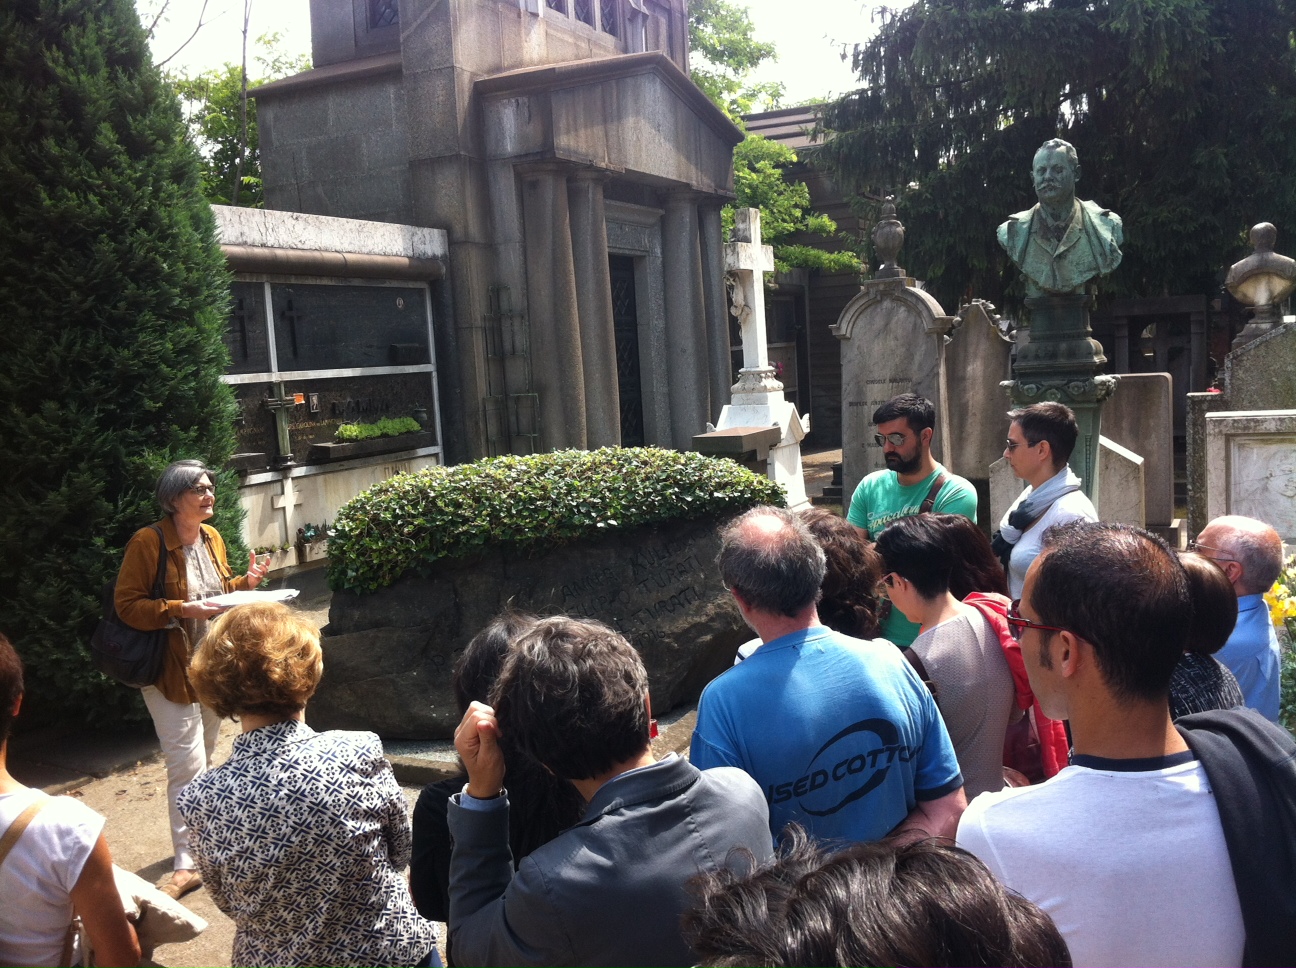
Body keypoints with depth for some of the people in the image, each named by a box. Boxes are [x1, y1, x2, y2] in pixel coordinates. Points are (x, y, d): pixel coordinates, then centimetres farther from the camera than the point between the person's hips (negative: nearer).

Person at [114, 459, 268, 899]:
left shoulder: (212, 537, 6)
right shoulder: (148, 542, -17)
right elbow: (127, 605, -17)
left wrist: (245, 581, 0)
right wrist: (180, 610, -27)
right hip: (171, 669, -7)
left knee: (202, 762, 18)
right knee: (188, 765, -8)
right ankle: (187, 863, 2)